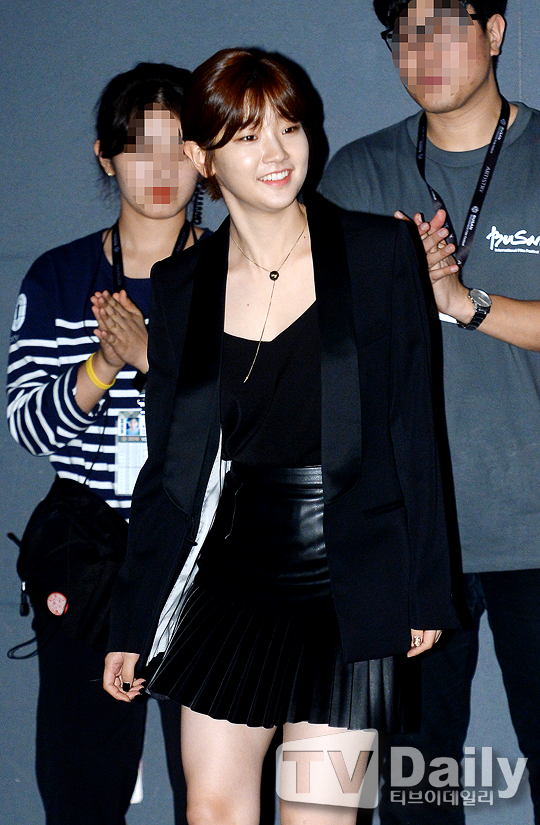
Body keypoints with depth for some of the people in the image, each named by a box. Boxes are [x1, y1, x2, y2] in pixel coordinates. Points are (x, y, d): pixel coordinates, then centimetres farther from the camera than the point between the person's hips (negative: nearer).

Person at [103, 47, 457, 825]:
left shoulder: (378, 252, -4)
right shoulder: (181, 284, 4)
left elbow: (413, 431, -2)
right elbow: (170, 468, 8)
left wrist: (425, 592, -2)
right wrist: (132, 622, 9)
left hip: (348, 591, -3)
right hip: (233, 583, 3)